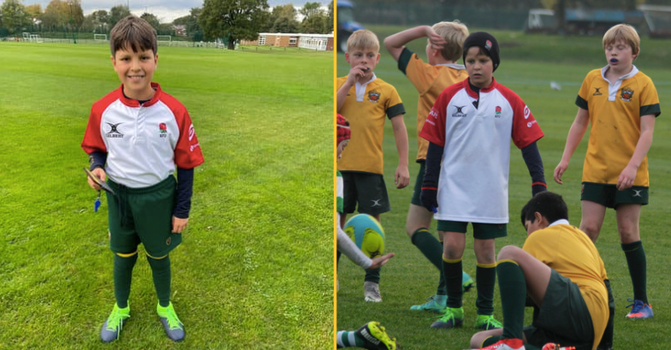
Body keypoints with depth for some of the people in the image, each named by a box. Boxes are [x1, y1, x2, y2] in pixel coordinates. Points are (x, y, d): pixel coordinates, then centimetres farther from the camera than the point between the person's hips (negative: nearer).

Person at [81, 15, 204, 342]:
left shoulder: (174, 111, -18)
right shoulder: (103, 109, -14)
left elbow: (186, 164, -7)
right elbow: (96, 148, 5)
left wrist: (182, 211, -4)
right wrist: (98, 167, -18)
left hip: (159, 197, -1)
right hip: (119, 196, 1)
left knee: (159, 256, 19)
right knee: (123, 256, 20)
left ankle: (165, 308, 45)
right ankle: (120, 309, 46)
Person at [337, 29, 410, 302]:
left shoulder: (386, 90, 3)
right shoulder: (339, 84, 7)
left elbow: (399, 128, 3)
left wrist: (403, 165, -3)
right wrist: (350, 81, -13)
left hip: (371, 167, -1)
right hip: (341, 165, 2)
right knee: (337, 220, 9)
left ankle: (372, 282, 9)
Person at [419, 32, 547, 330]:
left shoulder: (509, 101, 1)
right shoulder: (449, 96, 1)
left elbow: (528, 143, 3)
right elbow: (435, 144, 4)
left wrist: (539, 183, -4)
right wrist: (429, 185, 2)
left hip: (491, 192, 0)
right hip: (454, 189, 0)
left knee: (486, 250, 6)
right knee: (453, 247, -6)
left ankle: (485, 313, 19)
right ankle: (453, 308, 13)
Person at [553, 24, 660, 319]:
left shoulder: (643, 84, -4)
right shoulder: (592, 79, 7)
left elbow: (647, 131, -9)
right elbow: (580, 122, 15)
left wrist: (632, 166, -20)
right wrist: (565, 159, 11)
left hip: (630, 173, -3)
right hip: (596, 169, 3)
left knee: (628, 232, 0)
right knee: (588, 228, -2)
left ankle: (641, 302, 13)